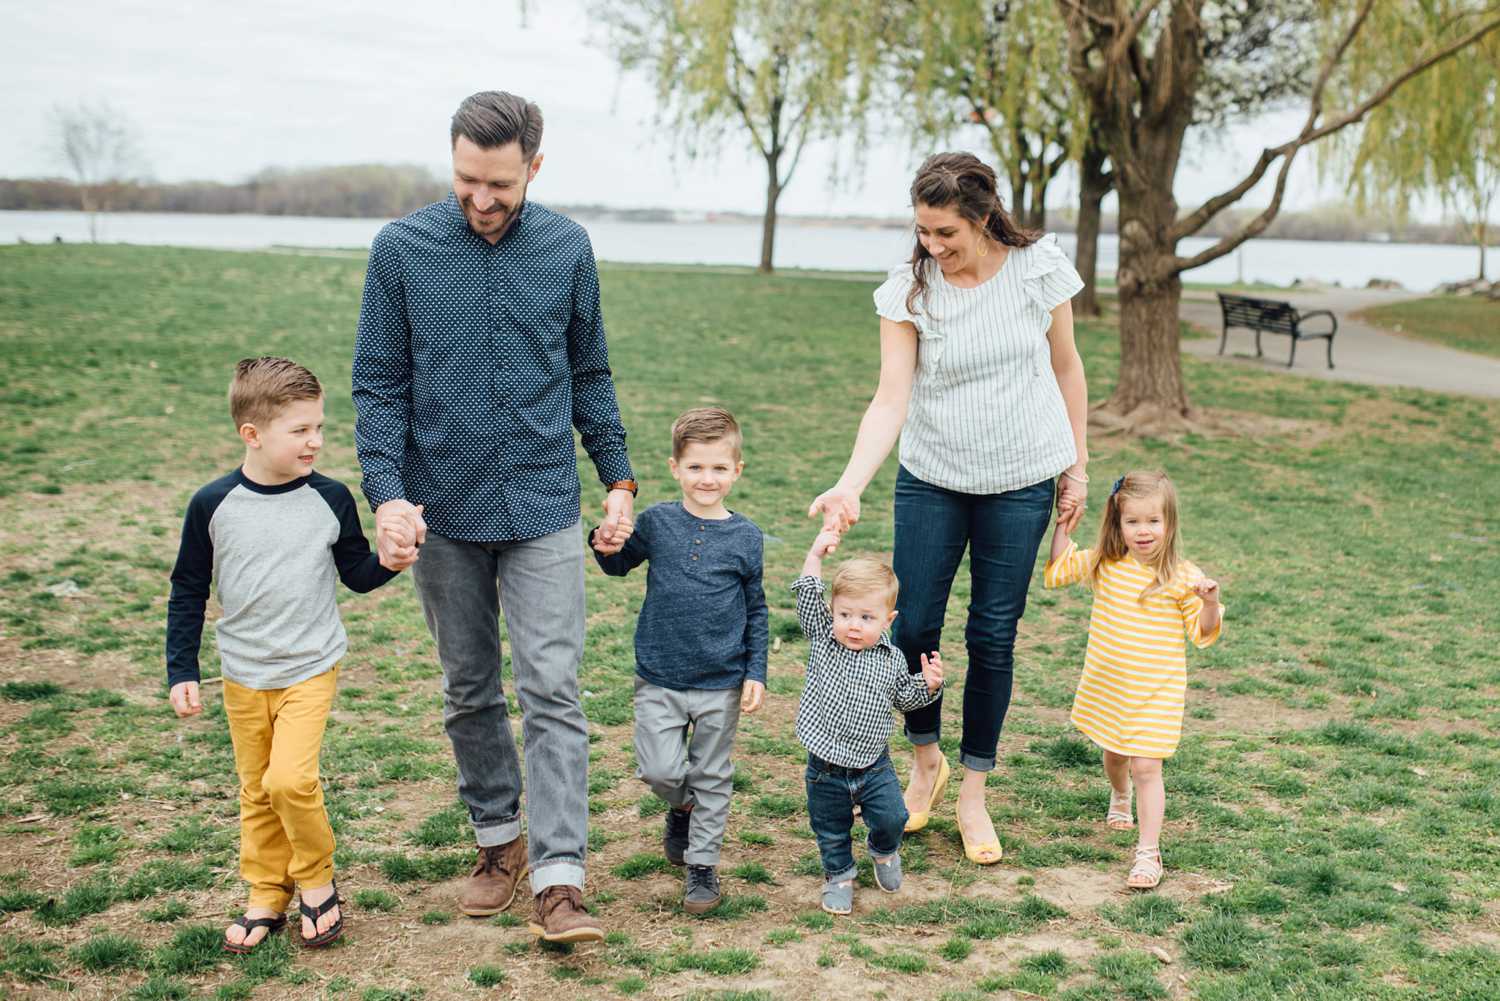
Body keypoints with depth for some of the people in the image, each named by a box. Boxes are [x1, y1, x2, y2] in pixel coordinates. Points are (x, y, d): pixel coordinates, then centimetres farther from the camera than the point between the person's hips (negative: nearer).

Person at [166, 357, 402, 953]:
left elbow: (357, 575, 4)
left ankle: (317, 882, 8)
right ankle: (267, 898, 27)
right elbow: (188, 592, 1)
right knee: (256, 792, 11)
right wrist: (181, 672, 0)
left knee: (290, 779, -15)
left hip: (311, 669, -1)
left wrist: (391, 561, -17)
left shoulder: (331, 499, -8)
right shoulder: (213, 506, -8)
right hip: (243, 676, 2)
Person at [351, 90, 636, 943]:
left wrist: (620, 479, 6)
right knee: (469, 692, 13)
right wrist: (387, 493, -14)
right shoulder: (401, 250, -4)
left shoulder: (568, 249, 0)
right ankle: (499, 838, 30)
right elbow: (379, 386, -2)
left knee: (552, 689, -7)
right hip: (443, 511, 1)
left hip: (544, 508, 0)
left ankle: (560, 878, -6)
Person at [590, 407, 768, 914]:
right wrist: (605, 547, -7)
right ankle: (682, 806, 29)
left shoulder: (746, 537, -3)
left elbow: (756, 611, 5)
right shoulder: (656, 521, -2)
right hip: (659, 678, 0)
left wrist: (755, 673, 1)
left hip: (721, 683, 0)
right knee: (660, 770, -5)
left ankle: (702, 864, 24)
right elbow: (621, 564, 16)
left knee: (712, 777, 8)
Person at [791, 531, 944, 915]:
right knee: (831, 832, 12)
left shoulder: (891, 659, -4)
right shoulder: (823, 638, -7)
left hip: (873, 765, 0)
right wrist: (815, 555, -21)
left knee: (891, 818, 1)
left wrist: (928, 684, -9)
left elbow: (905, 698, 9)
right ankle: (838, 875, 38)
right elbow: (808, 597, -15)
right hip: (827, 769, 0)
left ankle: (884, 852, 35)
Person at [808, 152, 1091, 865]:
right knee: (913, 629, 0)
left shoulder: (1038, 267, -8)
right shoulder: (910, 289, -10)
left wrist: (1078, 466, 6)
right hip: (931, 478, 1)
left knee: (993, 635, 3)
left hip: (1019, 483, 0)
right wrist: (849, 485, -29)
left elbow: (1065, 368, 4)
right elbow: (891, 398, -16)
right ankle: (925, 763, 28)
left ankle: (972, 795, 18)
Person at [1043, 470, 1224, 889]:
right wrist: (1062, 526, -2)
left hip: (1155, 692, -4)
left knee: (1145, 767, -9)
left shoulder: (1182, 578, -12)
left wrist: (1210, 603, -26)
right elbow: (1057, 570, 5)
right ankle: (1119, 799, 55)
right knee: (1114, 754, 23)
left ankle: (1148, 853, -3)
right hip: (1106, 684, 4)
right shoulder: (1104, 564, -3)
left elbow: (1203, 632, -7)